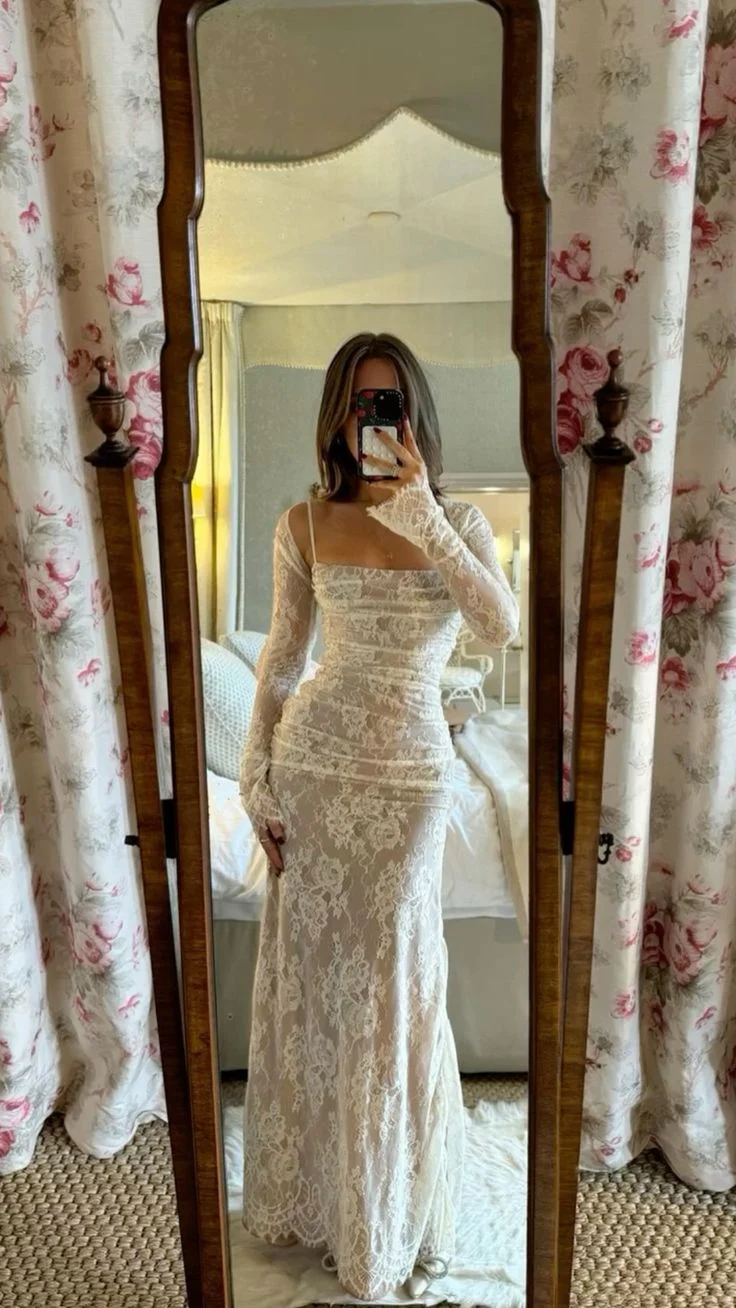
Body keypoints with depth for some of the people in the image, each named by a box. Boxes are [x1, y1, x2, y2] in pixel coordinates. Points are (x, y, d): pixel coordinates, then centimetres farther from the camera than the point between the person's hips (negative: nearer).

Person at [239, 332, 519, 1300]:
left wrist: (421, 511, -21)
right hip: (313, 763, 1)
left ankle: (390, 1215, 38)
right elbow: (280, 662, 4)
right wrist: (256, 782, 1)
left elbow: (502, 628, -17)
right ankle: (312, 1193, 40)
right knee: (310, 975, 12)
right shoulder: (305, 525, 1)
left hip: (410, 774, 0)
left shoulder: (459, 521, 1)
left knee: (393, 984, 10)